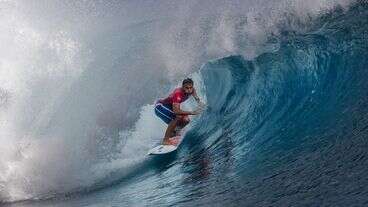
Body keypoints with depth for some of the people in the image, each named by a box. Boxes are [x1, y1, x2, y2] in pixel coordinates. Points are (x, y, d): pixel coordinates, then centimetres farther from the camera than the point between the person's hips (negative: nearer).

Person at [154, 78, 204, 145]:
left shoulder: (191, 90, -12)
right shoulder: (178, 93, -36)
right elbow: (176, 111, -45)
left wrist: (199, 102, -11)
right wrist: (192, 112, -46)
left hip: (169, 108, 8)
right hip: (160, 106, -8)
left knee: (186, 120, -7)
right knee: (178, 117, -30)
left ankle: (171, 134, 13)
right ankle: (165, 140, -24)